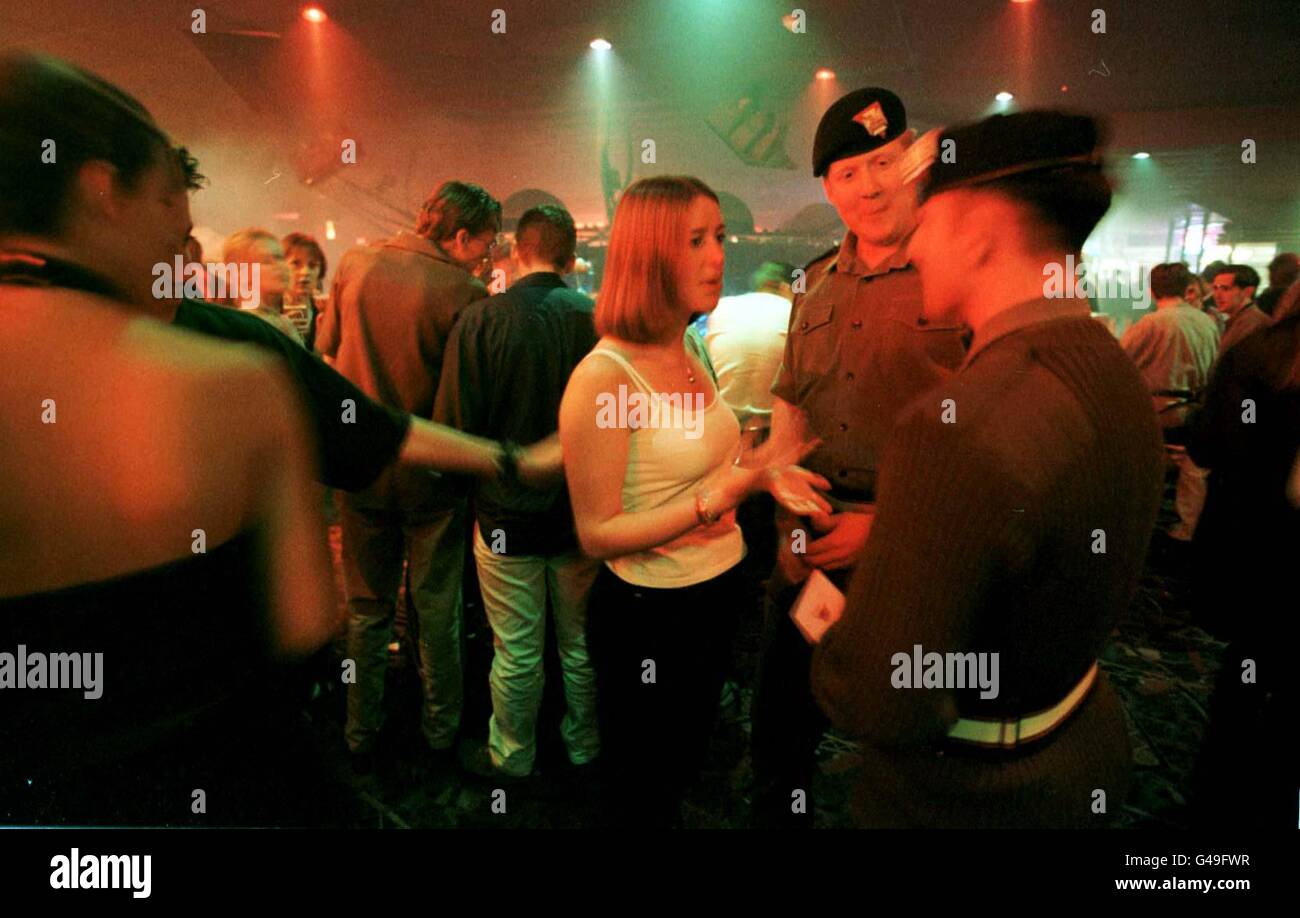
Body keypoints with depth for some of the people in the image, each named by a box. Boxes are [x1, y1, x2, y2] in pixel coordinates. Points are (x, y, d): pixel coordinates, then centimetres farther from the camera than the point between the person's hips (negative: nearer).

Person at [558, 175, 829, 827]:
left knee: (685, 768, 28)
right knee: (642, 799, 16)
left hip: (715, 594, 8)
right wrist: (720, 498, -30)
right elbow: (597, 534, -22)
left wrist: (760, 472, -2)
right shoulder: (603, 378, -23)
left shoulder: (689, 353, 2)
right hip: (646, 616, -7)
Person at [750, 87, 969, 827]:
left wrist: (886, 524, -16)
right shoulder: (817, 281, 9)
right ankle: (780, 813, 45)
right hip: (808, 550, 6)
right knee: (781, 723, 20)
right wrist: (791, 507, 2)